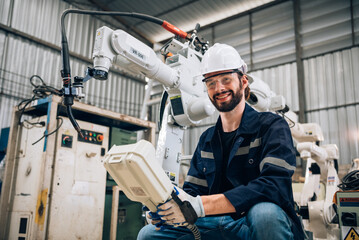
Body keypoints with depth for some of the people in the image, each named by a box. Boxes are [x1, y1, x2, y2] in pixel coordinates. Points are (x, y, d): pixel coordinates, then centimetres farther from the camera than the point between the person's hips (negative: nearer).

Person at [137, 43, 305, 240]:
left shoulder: (272, 126, -5)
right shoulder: (206, 140, 15)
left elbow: (275, 185, -22)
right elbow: (192, 190, 11)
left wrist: (199, 206, -30)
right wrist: (169, 204, -15)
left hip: (269, 224, -4)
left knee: (264, 212, -38)